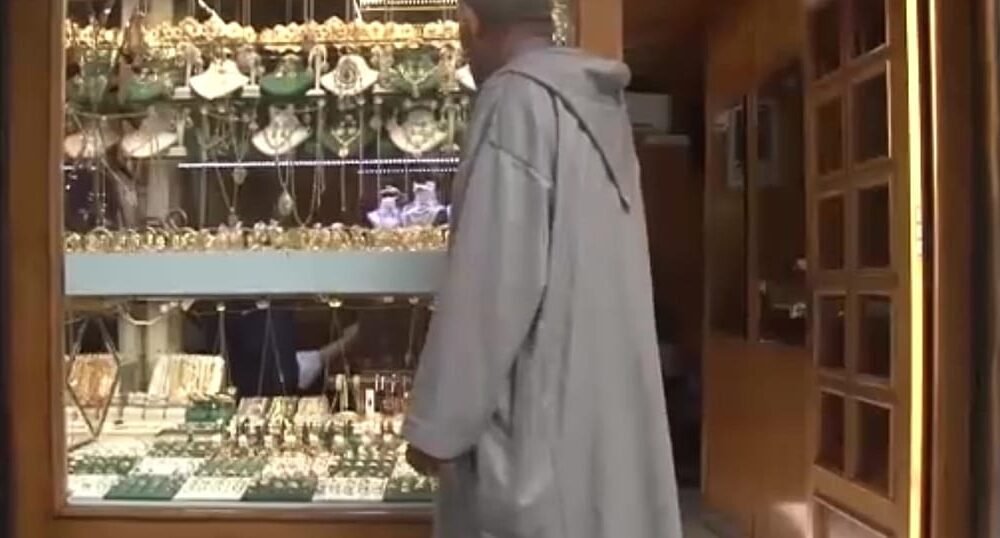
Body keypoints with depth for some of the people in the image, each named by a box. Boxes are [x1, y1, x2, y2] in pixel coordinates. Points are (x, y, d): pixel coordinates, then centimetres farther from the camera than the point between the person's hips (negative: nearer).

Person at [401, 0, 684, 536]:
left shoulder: (517, 97, -13)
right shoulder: (600, 103, 12)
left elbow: (494, 276, -19)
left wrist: (435, 423, -12)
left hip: (543, 411, -8)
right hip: (609, 401, 8)